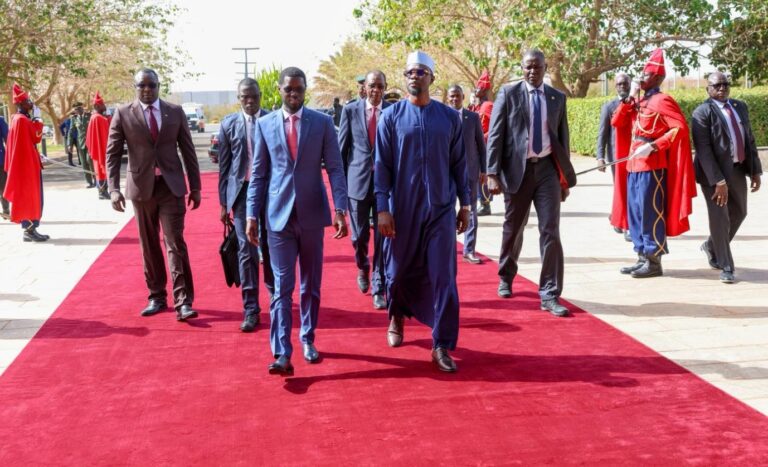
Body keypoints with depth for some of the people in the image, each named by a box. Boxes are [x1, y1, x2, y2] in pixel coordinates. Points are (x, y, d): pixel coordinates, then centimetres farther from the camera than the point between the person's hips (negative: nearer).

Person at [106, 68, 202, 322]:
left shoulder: (175, 112, 4)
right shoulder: (123, 114, 0)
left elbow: (188, 150, 7)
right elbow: (112, 154, -1)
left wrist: (195, 187, 4)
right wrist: (114, 189, -11)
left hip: (171, 186, -1)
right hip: (141, 187, 1)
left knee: (175, 243, -6)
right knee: (149, 245, 9)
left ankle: (183, 302, -6)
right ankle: (157, 297, 21)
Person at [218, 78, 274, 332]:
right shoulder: (229, 124, 3)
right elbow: (224, 166, 5)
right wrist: (223, 202, 3)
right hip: (242, 191, 0)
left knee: (270, 247, 10)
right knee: (246, 251, -1)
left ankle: (275, 293, 32)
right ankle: (251, 309, 5)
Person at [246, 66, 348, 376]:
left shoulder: (323, 122, 1)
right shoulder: (265, 124, 4)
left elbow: (335, 168, -1)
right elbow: (258, 174, 6)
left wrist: (340, 209, -10)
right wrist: (252, 215, 1)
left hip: (312, 214, 1)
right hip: (279, 215, 0)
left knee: (310, 285, 12)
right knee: (282, 286, -3)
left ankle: (307, 339, 27)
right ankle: (282, 353, -4)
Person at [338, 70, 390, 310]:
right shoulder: (351, 110, 2)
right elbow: (342, 147, 6)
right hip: (358, 180, 1)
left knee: (382, 237, 1)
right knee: (359, 235, 7)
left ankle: (378, 288, 11)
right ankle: (363, 268, 39)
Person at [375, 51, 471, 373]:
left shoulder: (449, 117, 4)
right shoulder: (391, 116, 0)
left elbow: (458, 163, 9)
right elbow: (381, 165, -2)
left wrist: (464, 204, 8)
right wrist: (382, 208, -9)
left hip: (441, 210, 1)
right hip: (403, 210, 0)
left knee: (443, 277, -3)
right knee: (399, 272, 12)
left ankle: (442, 346, 5)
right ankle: (397, 317, 43)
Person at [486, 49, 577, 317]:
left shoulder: (557, 98, 9)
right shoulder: (508, 94, 0)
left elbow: (563, 137, 13)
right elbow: (495, 135, -4)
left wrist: (566, 177, 11)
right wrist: (493, 173, -11)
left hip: (548, 169, 2)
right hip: (517, 169, -1)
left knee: (550, 232, -5)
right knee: (513, 229, 12)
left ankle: (550, 295, -1)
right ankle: (506, 278, 36)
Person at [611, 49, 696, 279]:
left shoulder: (662, 101, -9)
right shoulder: (638, 101, 16)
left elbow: (680, 128, -18)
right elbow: (616, 122, 12)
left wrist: (653, 146, -22)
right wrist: (629, 98, 2)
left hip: (652, 166, -9)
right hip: (634, 164, 9)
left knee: (650, 212, -5)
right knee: (635, 212, 11)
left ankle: (654, 261, 3)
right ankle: (642, 258, 18)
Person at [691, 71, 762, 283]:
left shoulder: (741, 107, 11)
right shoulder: (703, 112, -10)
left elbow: (750, 139, 14)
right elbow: (704, 150, -17)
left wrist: (755, 170, 7)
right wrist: (718, 181, -22)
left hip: (738, 170, 7)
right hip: (714, 171, -7)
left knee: (738, 213, 17)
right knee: (720, 217, -2)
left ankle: (711, 246, 41)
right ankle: (726, 266, 11)